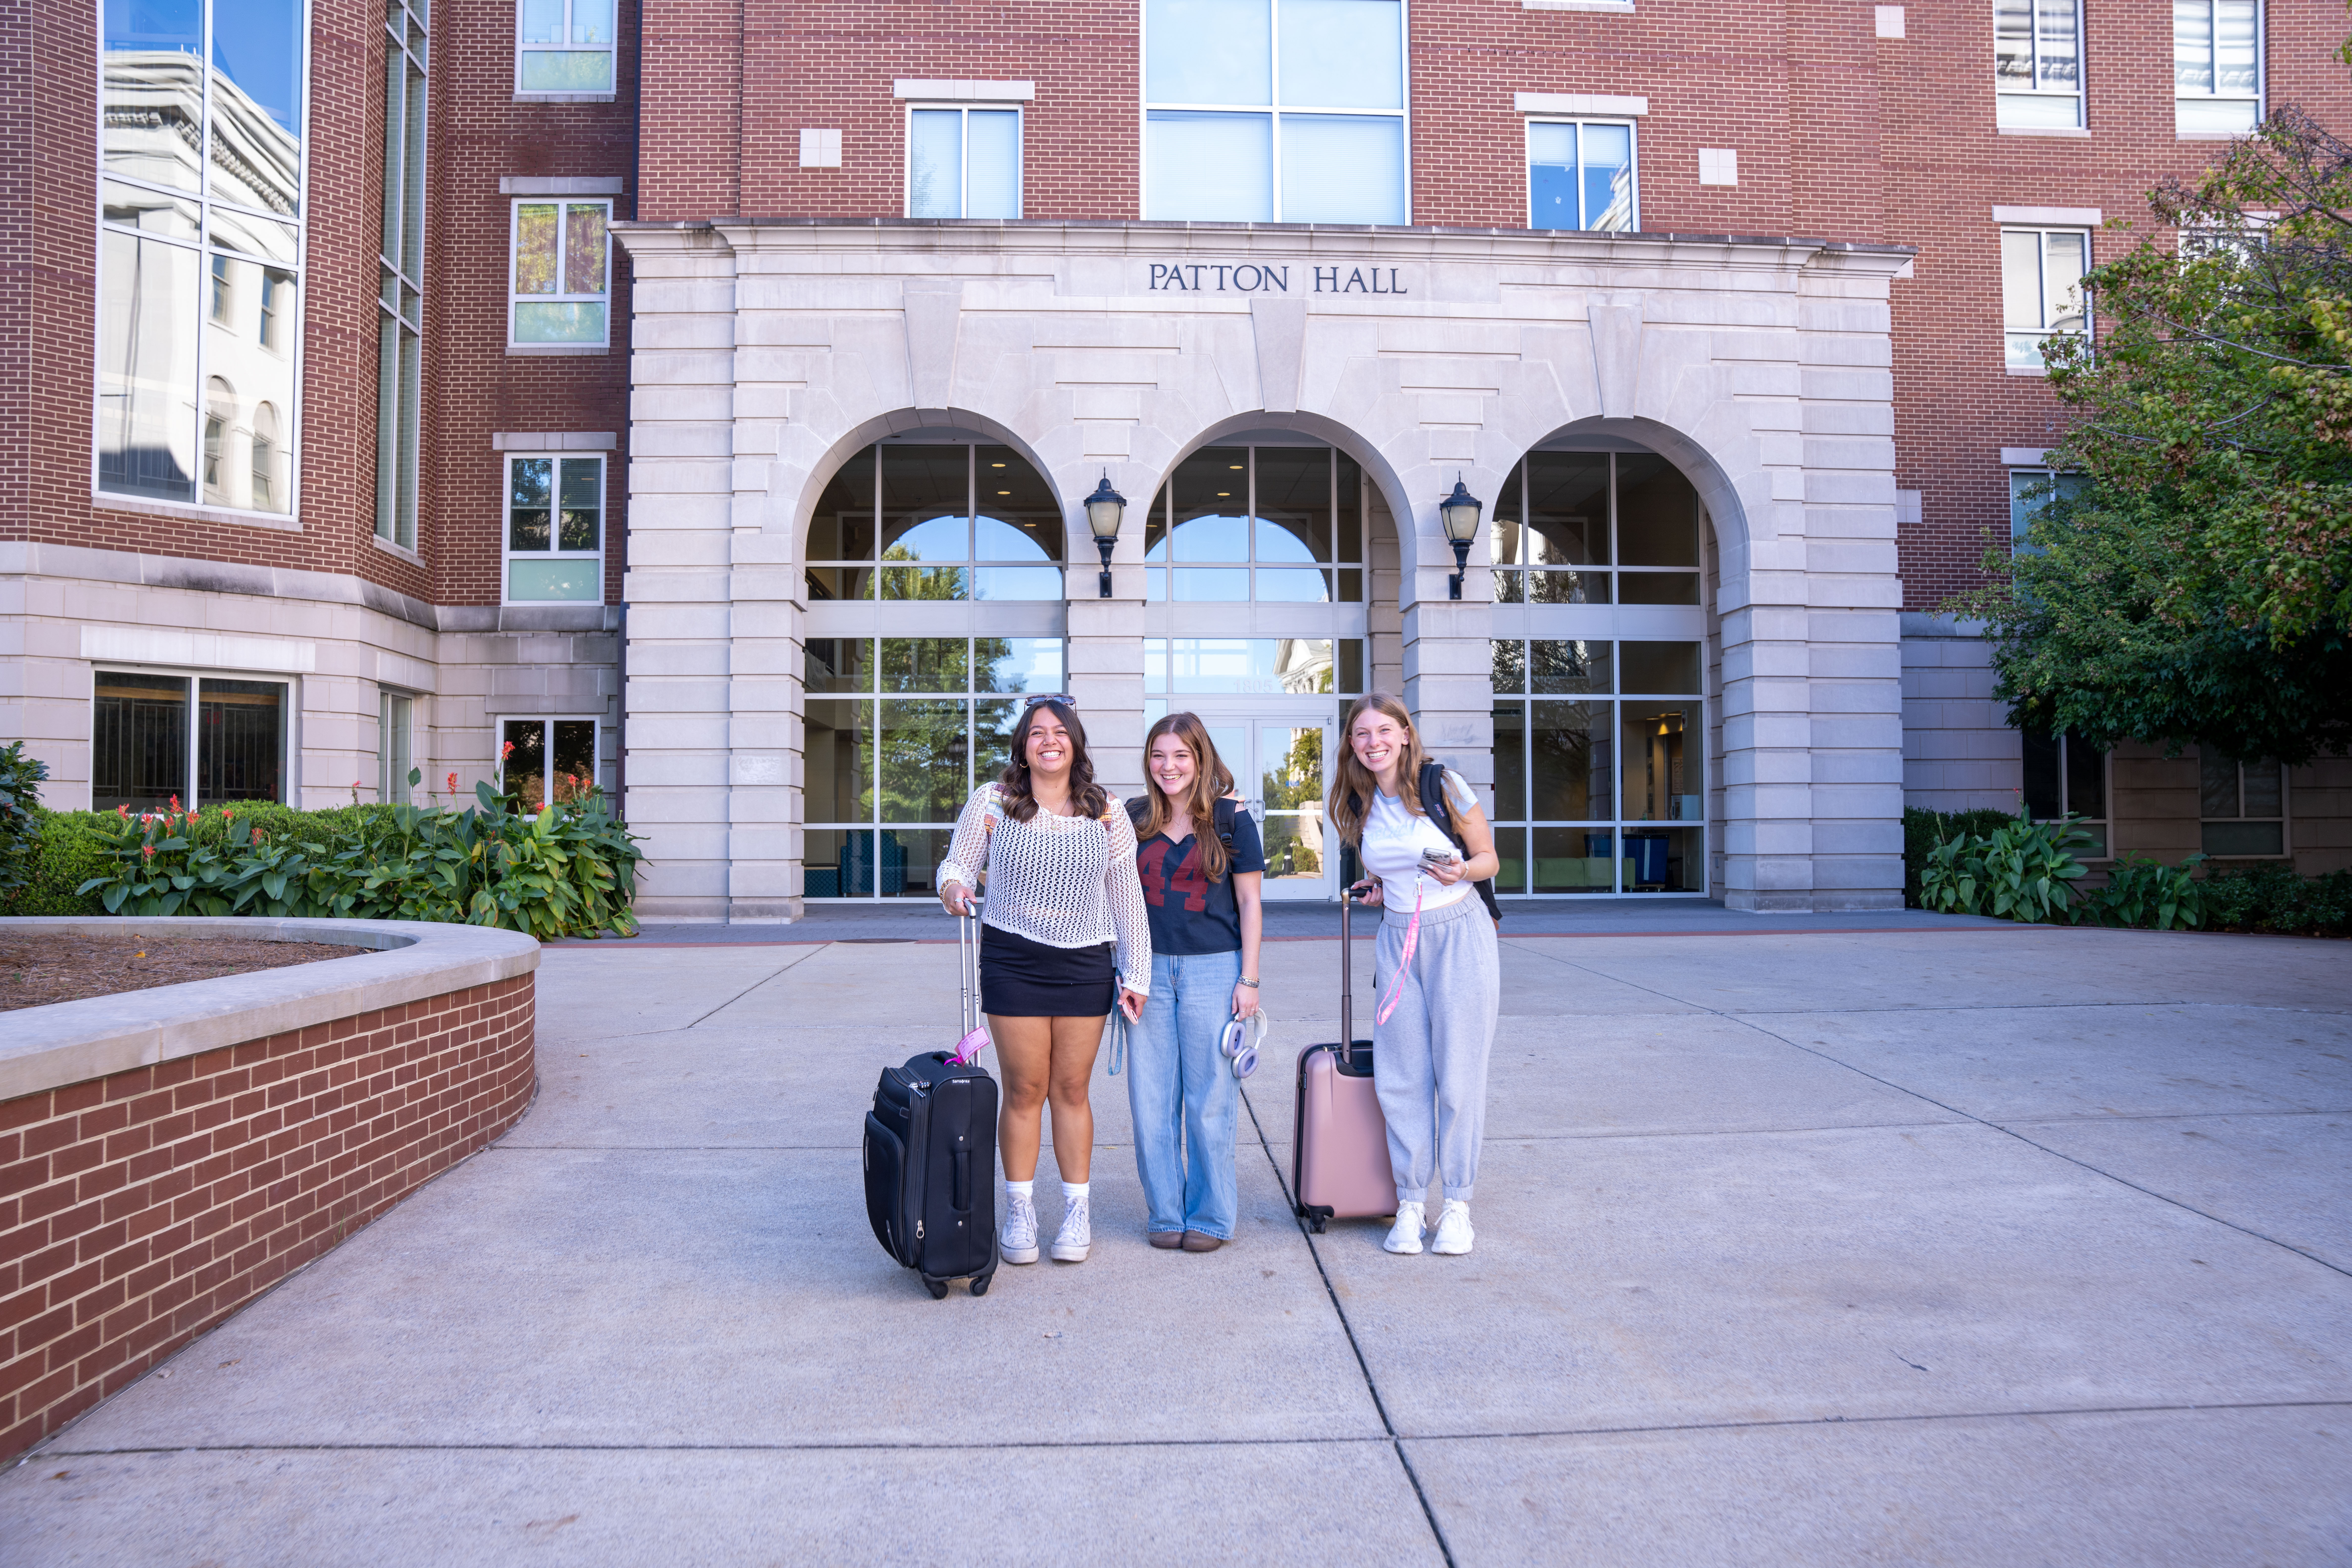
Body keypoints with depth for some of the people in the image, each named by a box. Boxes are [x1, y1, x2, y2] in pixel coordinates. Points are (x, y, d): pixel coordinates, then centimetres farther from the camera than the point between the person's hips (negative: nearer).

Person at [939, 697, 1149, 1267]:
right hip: (1012, 962, -1)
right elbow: (958, 863, 6)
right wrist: (953, 886, -19)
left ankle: (1077, 1211, 20)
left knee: (1072, 1090, 7)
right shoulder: (992, 802, 0)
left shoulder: (1106, 811, 4)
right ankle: (1019, 1211, 17)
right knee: (1024, 1090, 2)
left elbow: (1126, 896, 7)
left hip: (1085, 965, 1)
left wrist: (1136, 972, 5)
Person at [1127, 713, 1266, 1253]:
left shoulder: (1231, 819, 0)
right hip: (1150, 968, 3)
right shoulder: (1136, 821, 9)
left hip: (1213, 967, -3)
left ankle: (1211, 1217, 16)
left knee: (1210, 1100, 1)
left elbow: (1249, 903, 1)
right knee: (1151, 1098, 5)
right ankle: (1166, 1213, 19)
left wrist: (1249, 979, -4)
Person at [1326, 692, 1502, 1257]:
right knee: (1400, 1076, 2)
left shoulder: (1443, 786, -8)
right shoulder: (1359, 806, 7)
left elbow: (1490, 859, -1)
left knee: (1459, 1074, 0)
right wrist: (1381, 889, 3)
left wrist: (1459, 871, -20)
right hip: (1398, 939, 4)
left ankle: (1458, 1204, 12)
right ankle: (1410, 1200, 15)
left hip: (1459, 937, -4)